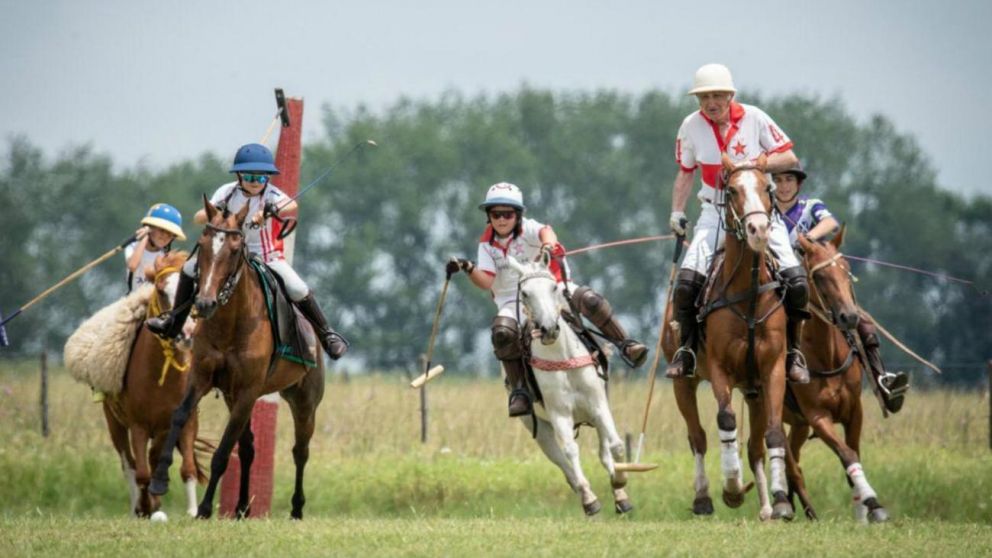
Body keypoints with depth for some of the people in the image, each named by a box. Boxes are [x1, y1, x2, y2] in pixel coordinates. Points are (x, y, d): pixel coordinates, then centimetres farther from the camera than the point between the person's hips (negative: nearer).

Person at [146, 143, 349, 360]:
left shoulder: (269, 193, -18)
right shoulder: (228, 192, -9)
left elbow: (291, 205, -40)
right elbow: (198, 218, -14)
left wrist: (271, 210, -60)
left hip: (268, 258, -3)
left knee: (298, 291, -23)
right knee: (190, 269, -9)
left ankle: (326, 334, -4)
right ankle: (173, 322, 6)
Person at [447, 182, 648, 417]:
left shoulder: (527, 229, -5)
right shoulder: (487, 245, 3)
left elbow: (545, 231, -31)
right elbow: (486, 281, -8)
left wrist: (548, 245, -55)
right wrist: (468, 269, -28)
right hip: (512, 302, 1)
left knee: (589, 300, -25)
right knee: (503, 332, -31)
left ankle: (625, 344, -10)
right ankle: (519, 390, -20)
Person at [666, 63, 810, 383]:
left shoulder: (754, 118, -6)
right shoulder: (692, 127, -1)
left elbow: (789, 157, -2)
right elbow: (685, 173, 12)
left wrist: (756, 164, -18)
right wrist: (677, 212, 2)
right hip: (715, 213, 1)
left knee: (796, 282, -15)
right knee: (688, 279, -19)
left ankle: (792, 351, 6)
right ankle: (686, 349, 1)